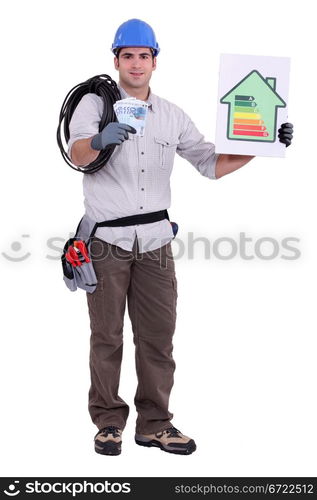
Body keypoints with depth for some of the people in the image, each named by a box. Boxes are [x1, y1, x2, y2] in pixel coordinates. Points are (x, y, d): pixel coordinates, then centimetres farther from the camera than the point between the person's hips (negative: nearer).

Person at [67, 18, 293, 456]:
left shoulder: (172, 116, 13)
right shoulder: (95, 104, 0)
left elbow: (213, 164, 12)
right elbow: (77, 153, -19)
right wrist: (100, 140, -42)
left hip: (155, 243, 4)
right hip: (107, 240, -3)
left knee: (158, 337, 5)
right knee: (107, 337, 3)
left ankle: (154, 424, 16)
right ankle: (108, 422, 14)